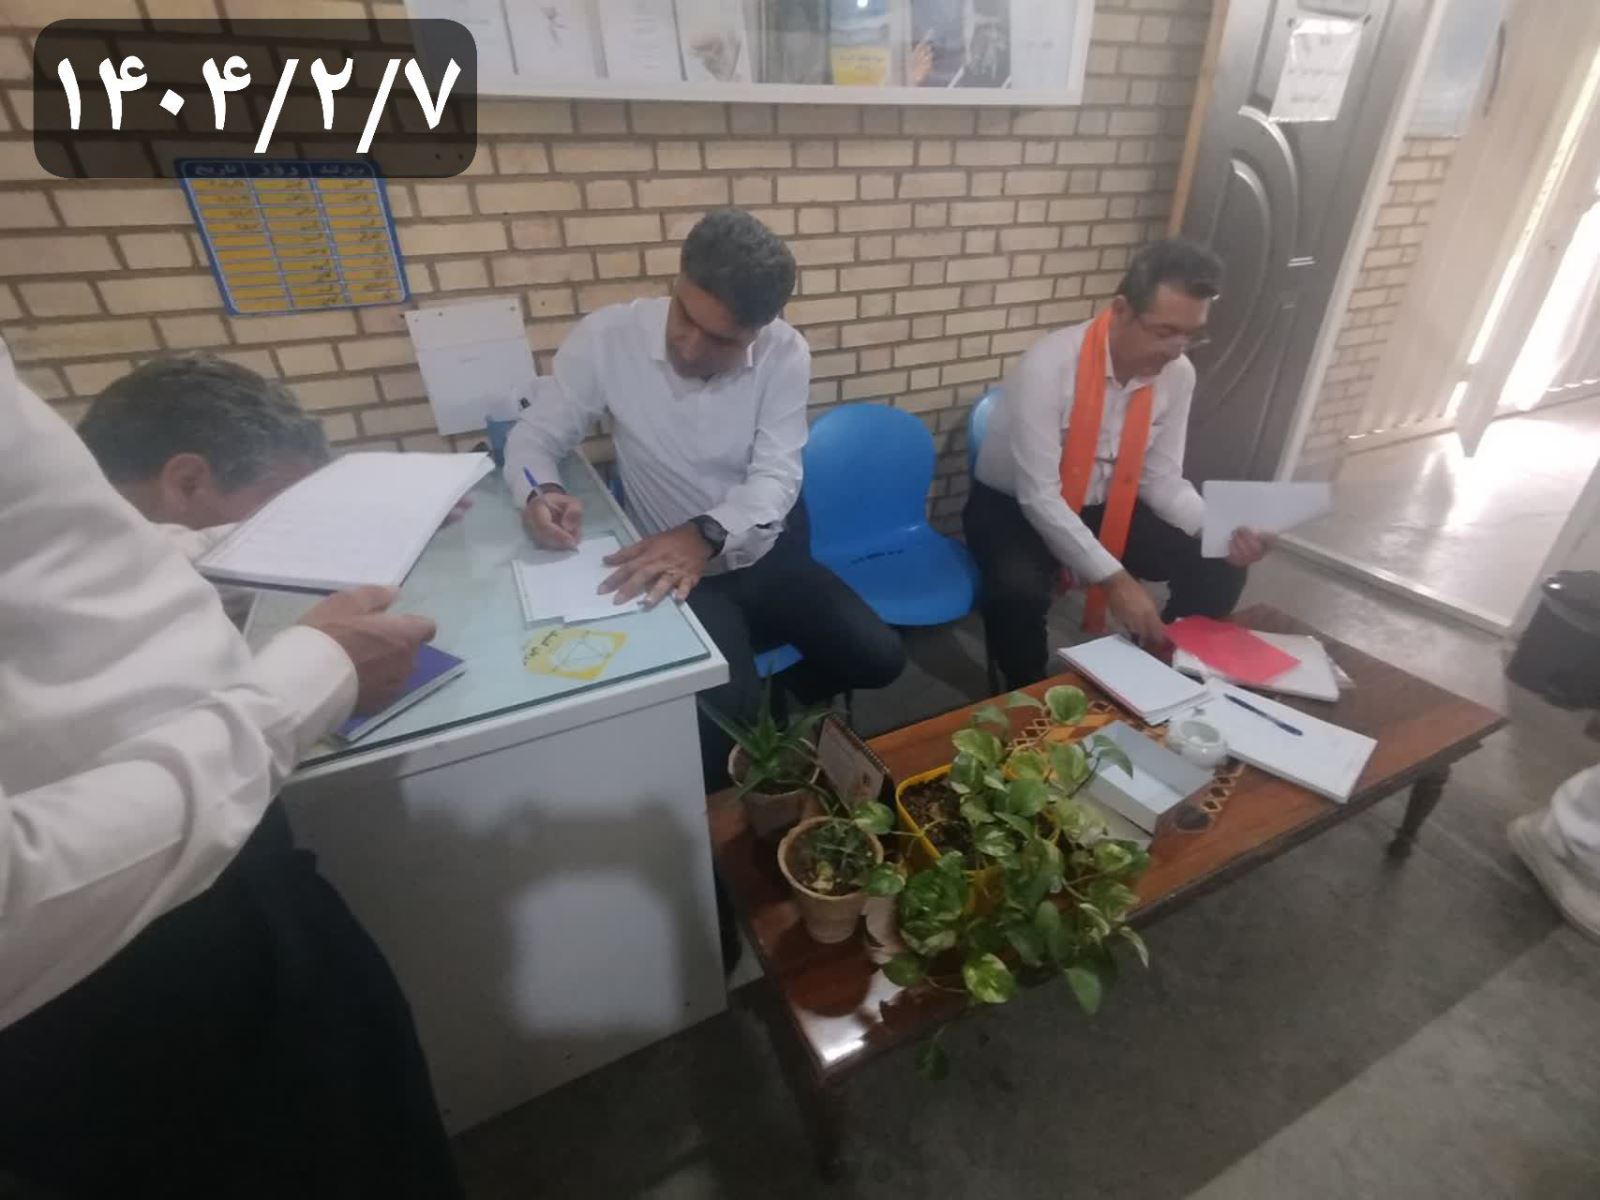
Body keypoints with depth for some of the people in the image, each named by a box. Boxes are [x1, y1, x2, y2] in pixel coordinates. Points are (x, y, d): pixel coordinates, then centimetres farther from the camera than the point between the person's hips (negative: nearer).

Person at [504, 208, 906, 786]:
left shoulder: (785, 354, -11)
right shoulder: (606, 337, -13)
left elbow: (776, 479, -17)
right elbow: (534, 434, -3)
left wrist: (706, 534, -36)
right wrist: (541, 493, -26)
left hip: (770, 557, 3)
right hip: (676, 570, -2)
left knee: (879, 657, -10)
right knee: (724, 707, -25)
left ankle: (787, 701, 24)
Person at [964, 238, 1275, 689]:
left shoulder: (1178, 375, -7)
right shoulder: (1049, 365, -27)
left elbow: (1161, 480, 0)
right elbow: (1039, 497, -29)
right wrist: (1114, 580, -32)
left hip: (1106, 508, 6)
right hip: (1016, 507, -5)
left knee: (1220, 569, -7)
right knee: (1019, 591, -36)